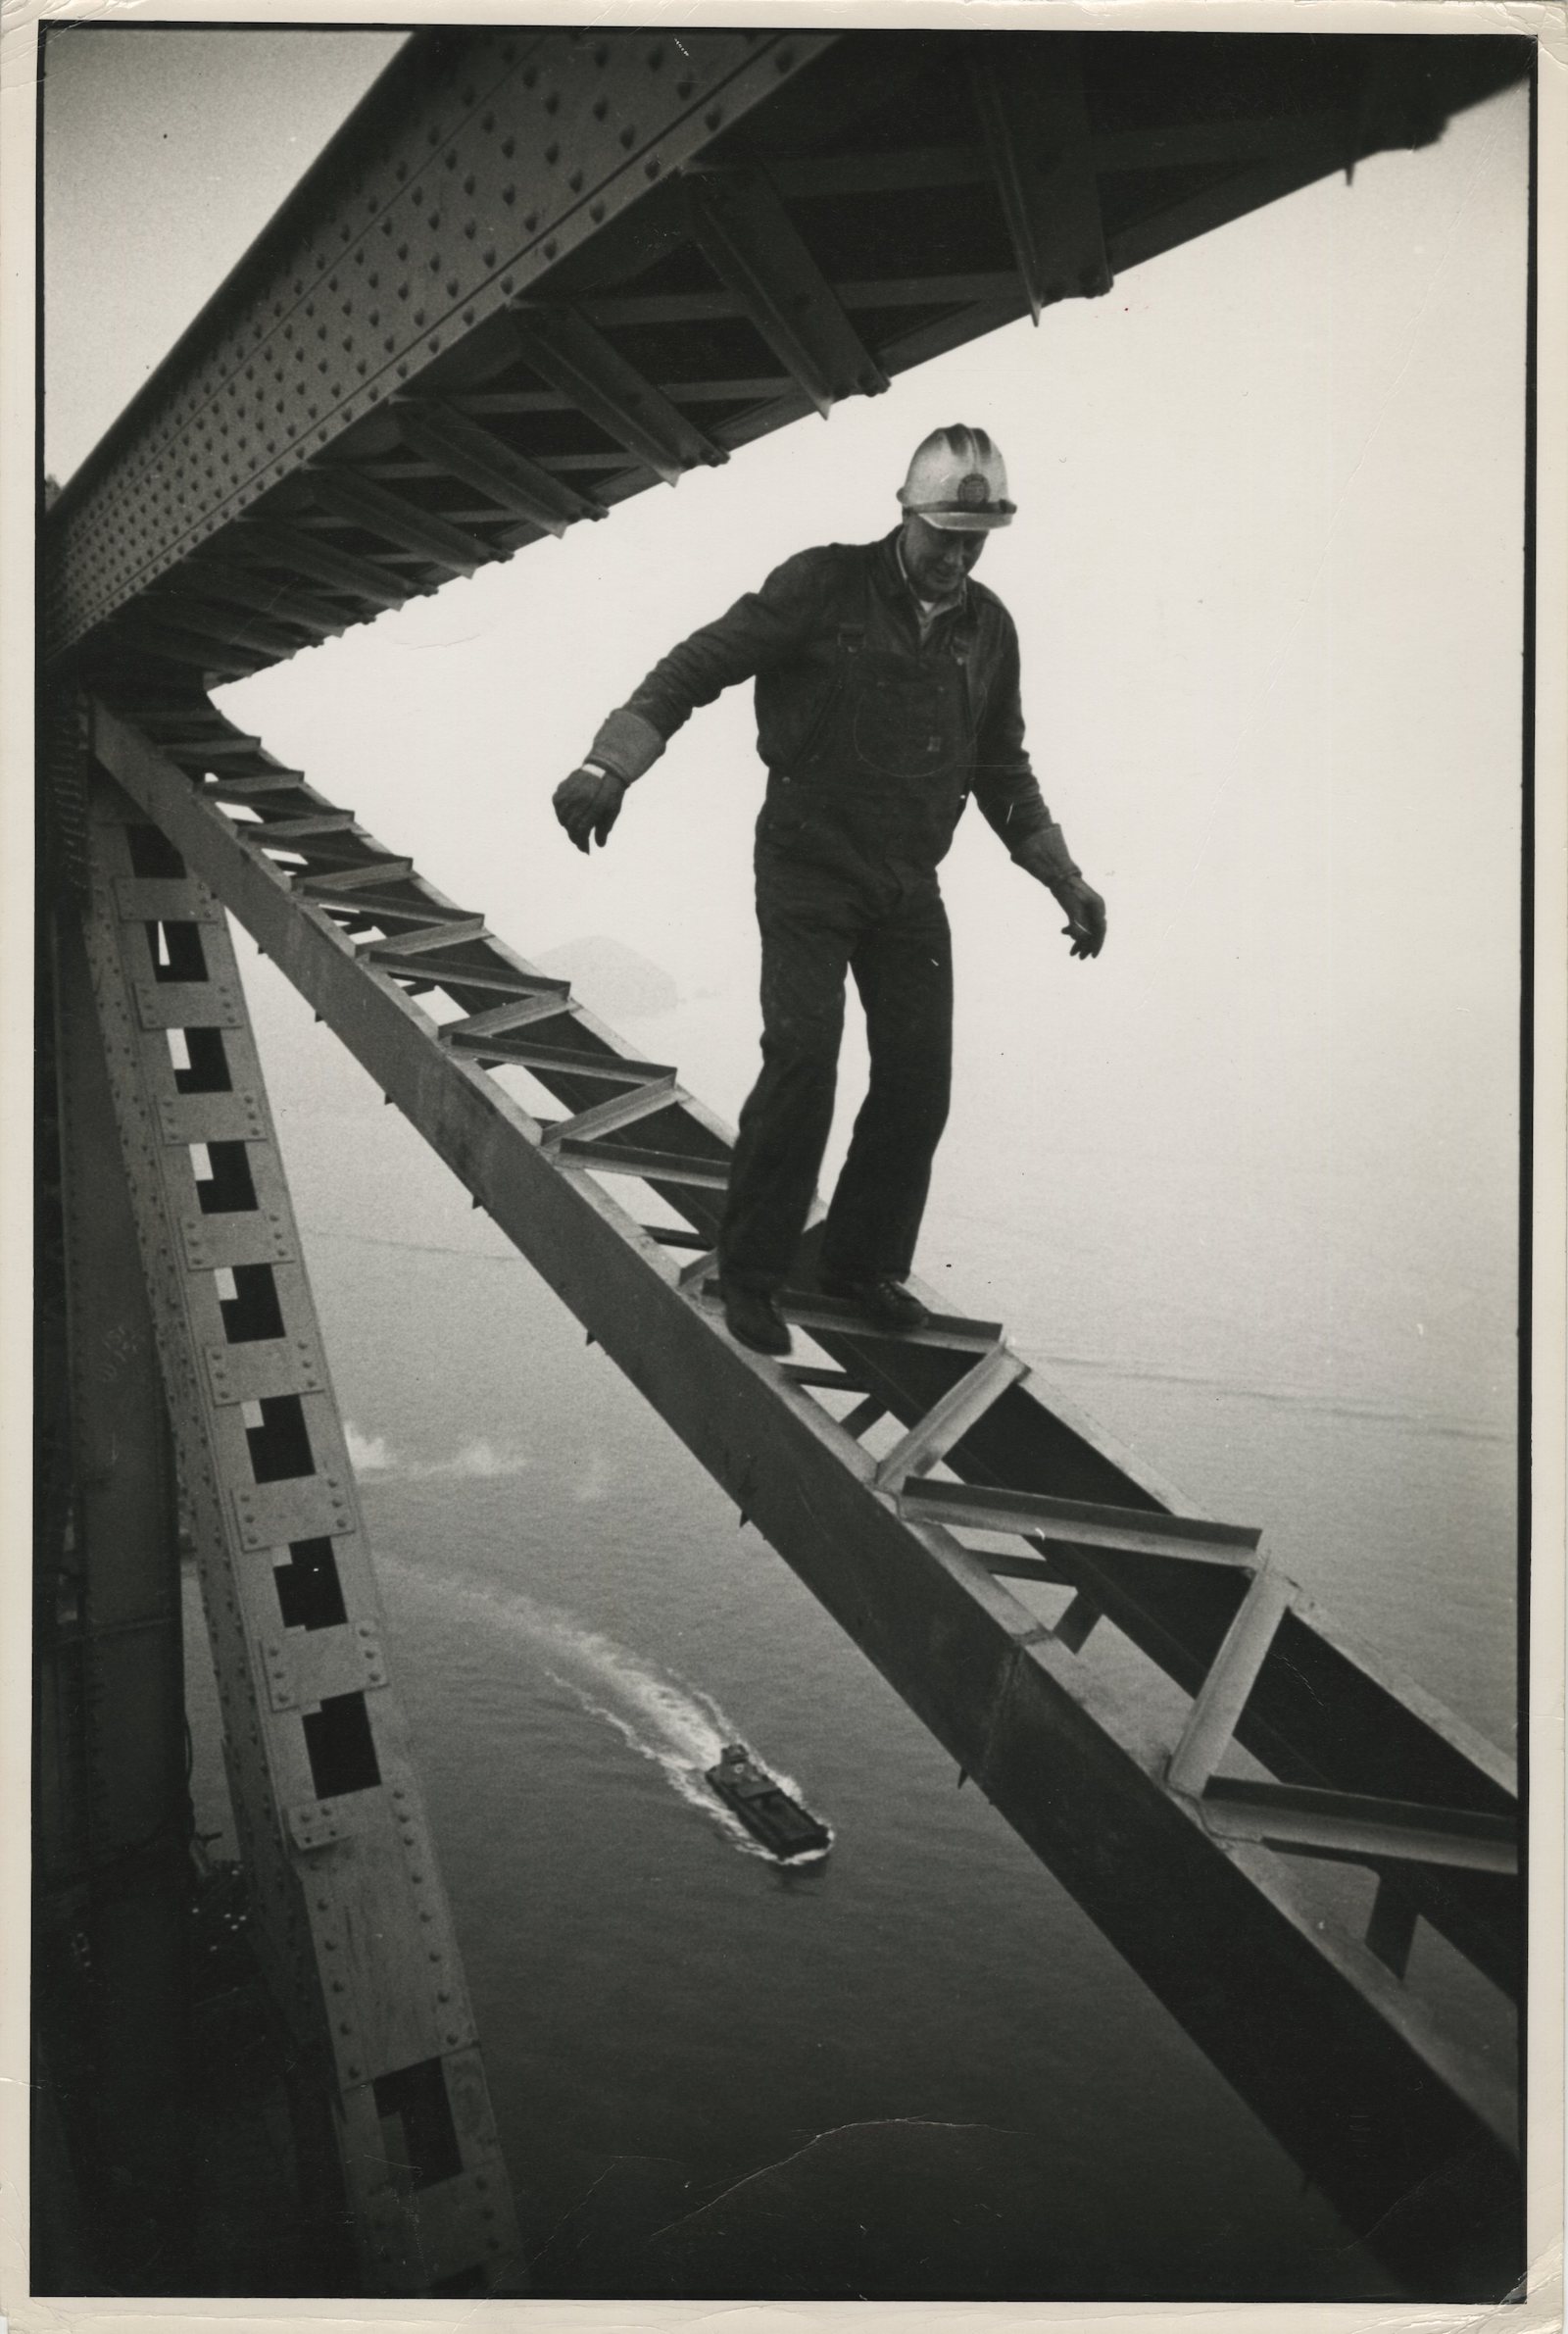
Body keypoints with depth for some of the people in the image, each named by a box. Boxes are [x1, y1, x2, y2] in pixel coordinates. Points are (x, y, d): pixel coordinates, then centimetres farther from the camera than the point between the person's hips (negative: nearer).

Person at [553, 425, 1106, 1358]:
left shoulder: (988, 627, 8)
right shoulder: (825, 586, -8)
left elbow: (1003, 771, 18)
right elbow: (697, 666, -13)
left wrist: (1064, 877, 14)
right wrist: (613, 761, -27)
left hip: (909, 885, 5)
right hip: (807, 870, -5)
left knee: (919, 1076, 2)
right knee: (802, 1060, -15)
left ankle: (864, 1260, 21)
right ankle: (750, 1273, 2)